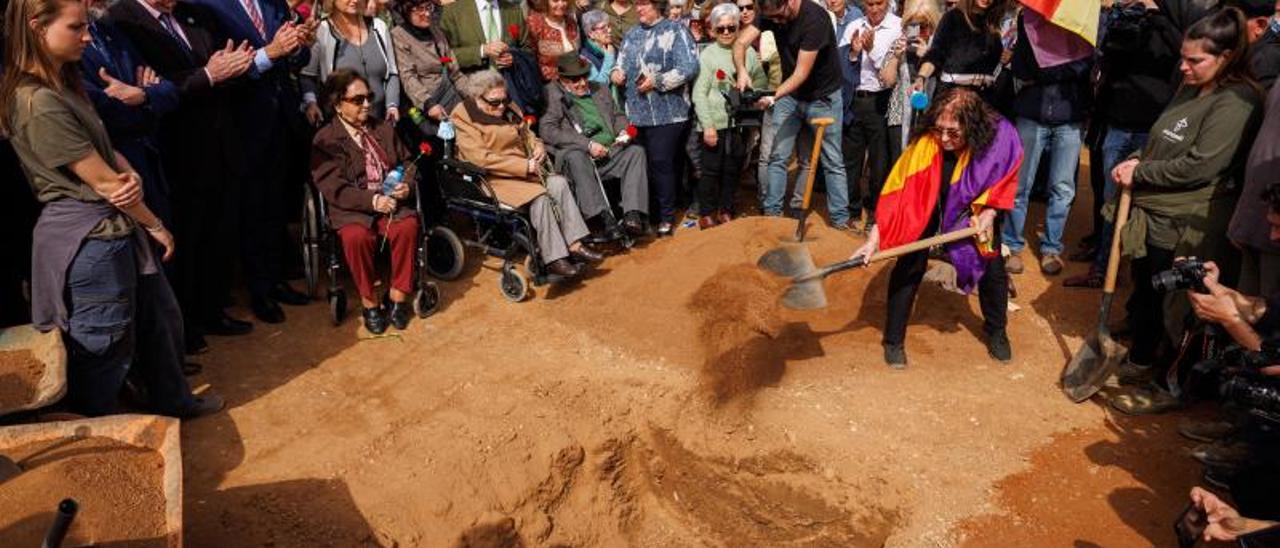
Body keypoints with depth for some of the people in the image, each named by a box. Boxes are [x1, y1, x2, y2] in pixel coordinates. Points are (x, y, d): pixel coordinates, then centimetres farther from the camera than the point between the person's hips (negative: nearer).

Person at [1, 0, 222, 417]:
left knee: (160, 316, 22)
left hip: (114, 228, 10)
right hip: (89, 240, -10)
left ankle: (173, 401, 42)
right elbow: (102, 181, -19)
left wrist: (131, 176, -15)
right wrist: (156, 226, -6)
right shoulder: (39, 103, -23)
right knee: (104, 346, 7)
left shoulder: (66, 85, 8)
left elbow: (108, 154, 7)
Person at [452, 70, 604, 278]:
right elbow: (481, 158, -19)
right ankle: (554, 259, -26)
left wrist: (538, 147, 1)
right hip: (494, 179, -7)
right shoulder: (462, 118, -9)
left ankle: (574, 244, -20)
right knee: (539, 197, -29)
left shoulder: (509, 109, 15)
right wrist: (524, 166, -22)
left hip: (524, 170, 7)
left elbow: (527, 134, 28)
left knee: (559, 183, -18)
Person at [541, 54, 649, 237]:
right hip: (580, 155, -4)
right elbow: (547, 131, -8)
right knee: (575, 157, -36)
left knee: (636, 151, -21)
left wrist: (623, 131, 5)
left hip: (610, 152, 5)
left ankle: (632, 215, -32)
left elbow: (618, 115, 31)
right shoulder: (552, 95, 5)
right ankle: (604, 217, -41)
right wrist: (588, 144, -15)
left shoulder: (599, 90, 25)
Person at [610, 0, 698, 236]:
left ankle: (667, 217, 6)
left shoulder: (675, 31, -3)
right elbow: (622, 62, 23)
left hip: (668, 113, -6)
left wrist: (657, 81, -17)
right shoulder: (632, 34, 17)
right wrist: (616, 72, -1)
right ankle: (647, 212, 23)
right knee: (645, 163, 11)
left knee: (661, 164, -6)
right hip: (638, 113, 6)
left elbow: (689, 68, -13)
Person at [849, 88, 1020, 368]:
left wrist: (989, 211, -22)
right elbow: (898, 190, -34)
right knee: (909, 264, -10)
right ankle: (893, 340, 6)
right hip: (928, 203, -2)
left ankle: (996, 332, 31)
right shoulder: (925, 144, -37)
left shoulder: (1000, 136, -32)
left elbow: (1005, 178, -11)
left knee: (993, 265, 4)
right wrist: (875, 238, -39)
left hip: (976, 205, 2)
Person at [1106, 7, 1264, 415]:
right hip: (1154, 214, 9)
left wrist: (1138, 174, -13)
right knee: (1143, 293, 19)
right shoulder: (1190, 89, 11)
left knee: (1173, 305, 1)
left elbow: (1198, 167, -23)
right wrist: (1137, 162, 1)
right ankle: (1140, 359, 38)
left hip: (1188, 228, -9)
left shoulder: (1236, 102, -17)